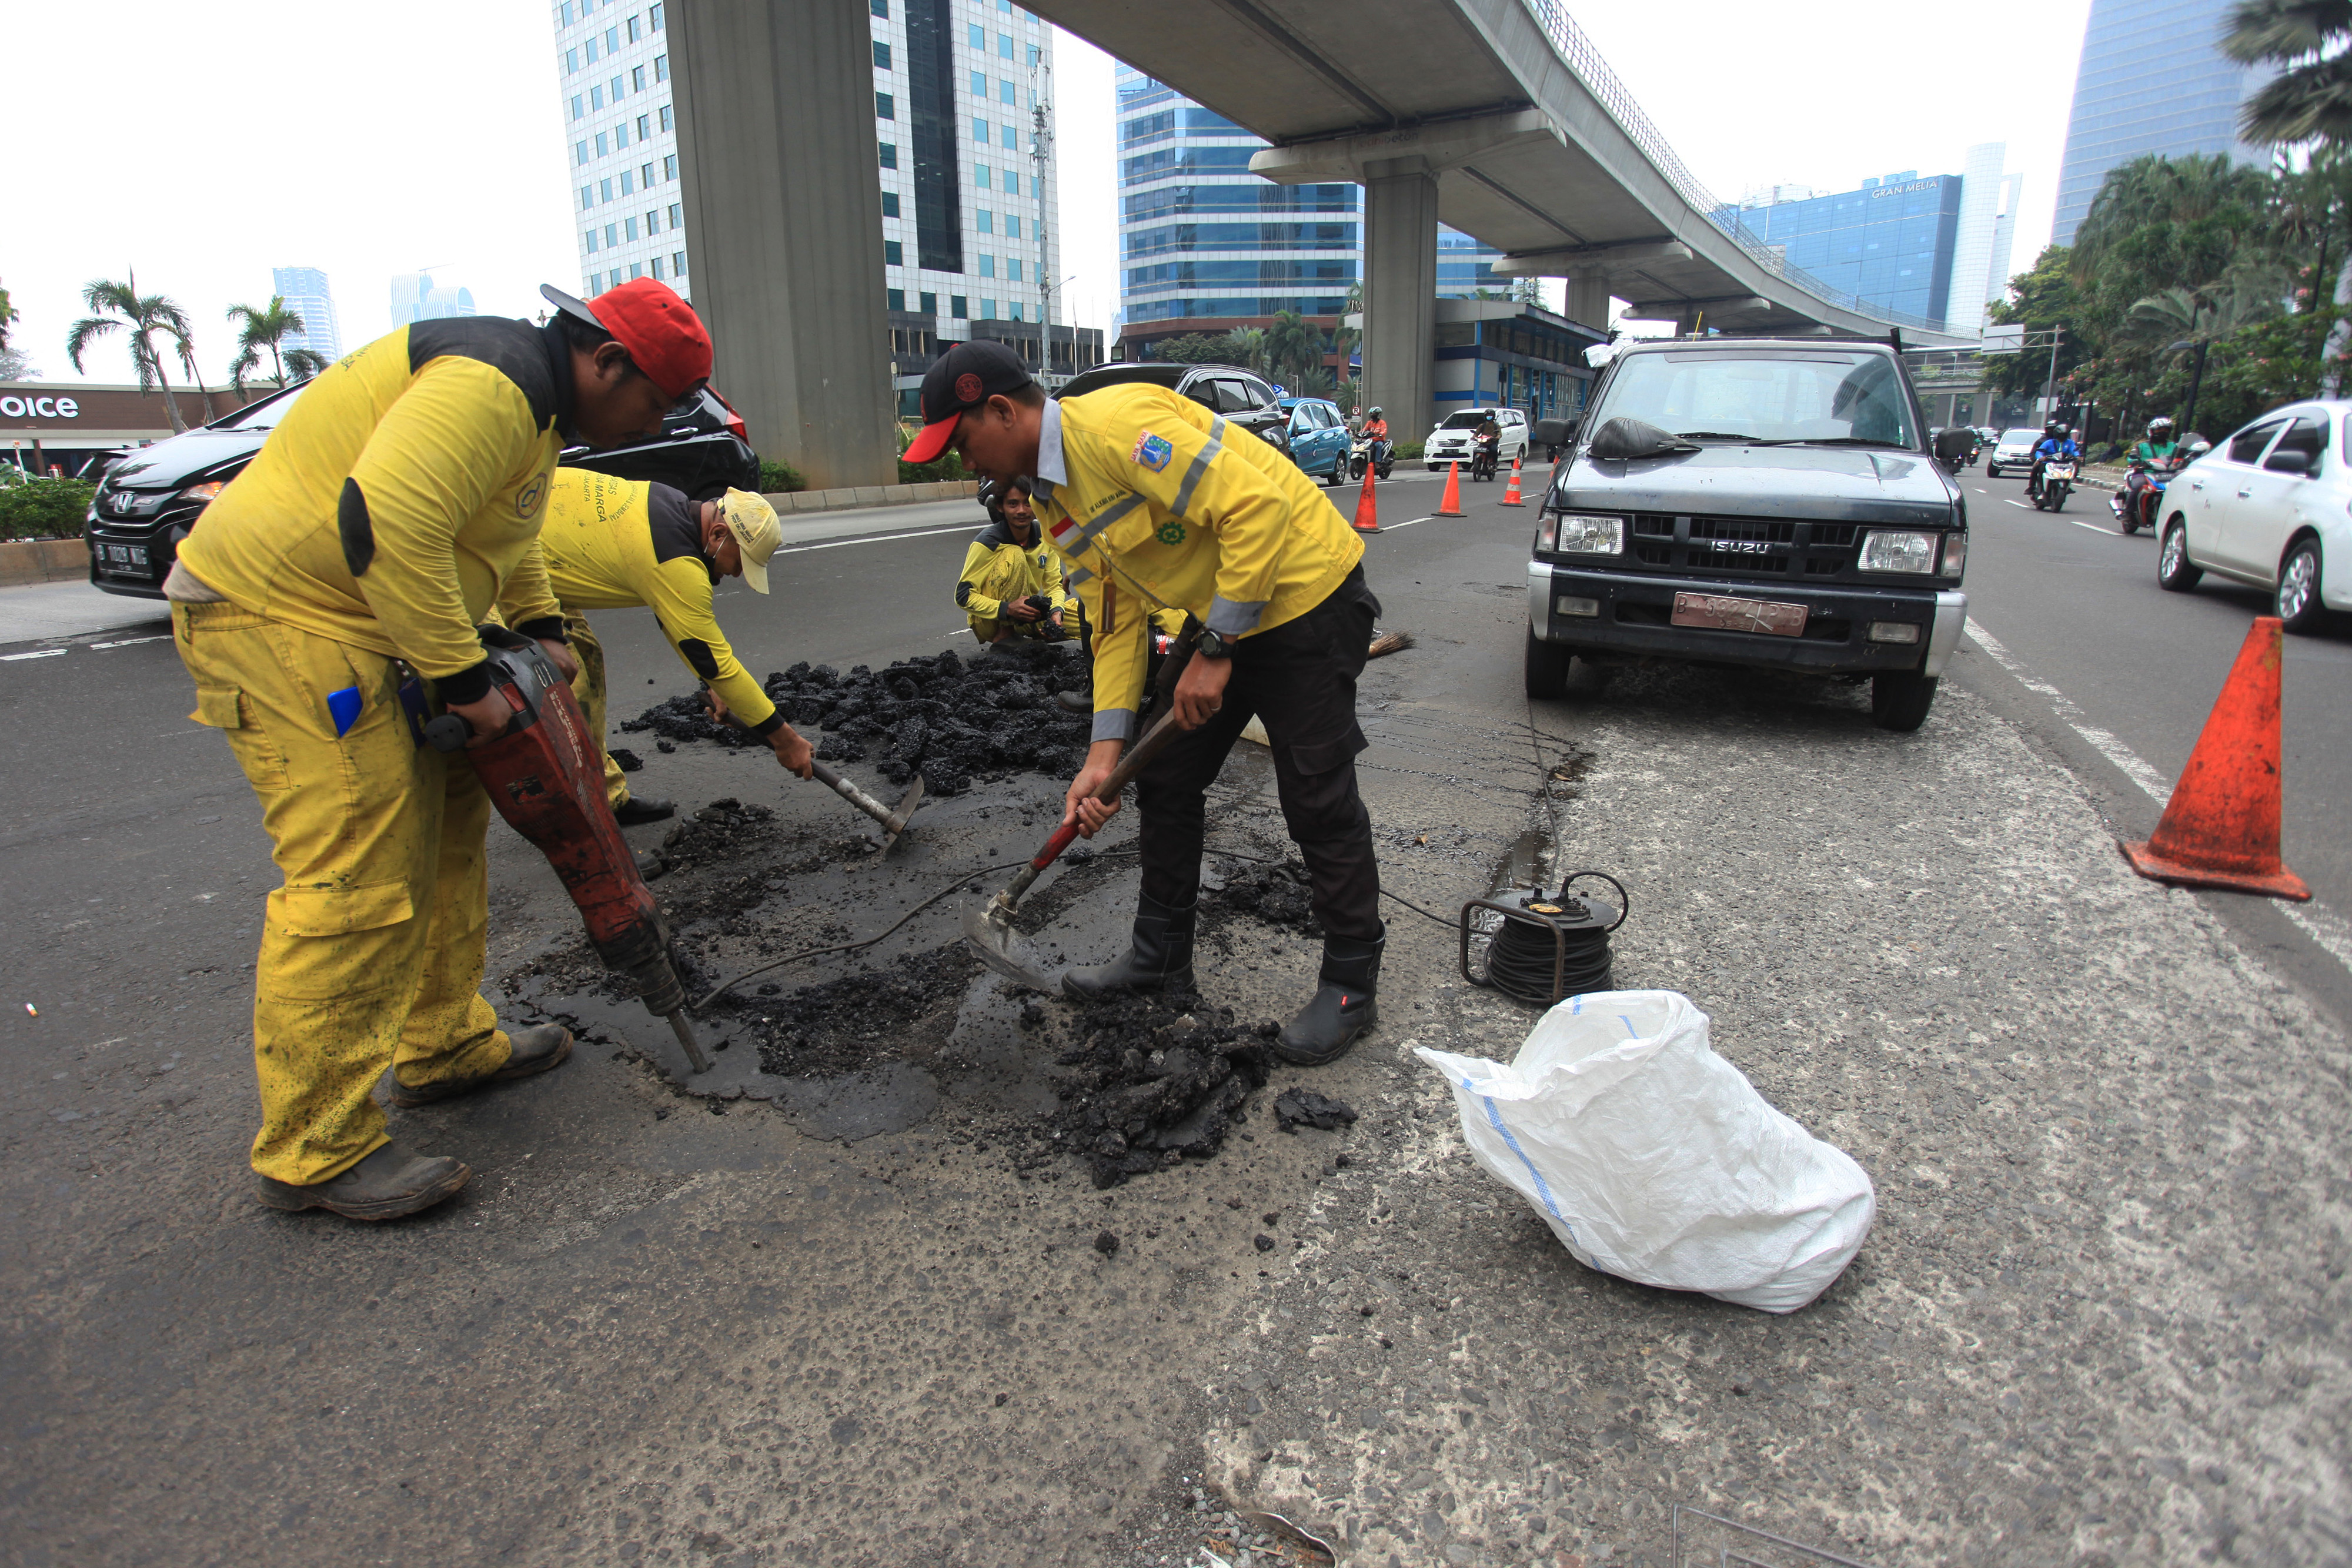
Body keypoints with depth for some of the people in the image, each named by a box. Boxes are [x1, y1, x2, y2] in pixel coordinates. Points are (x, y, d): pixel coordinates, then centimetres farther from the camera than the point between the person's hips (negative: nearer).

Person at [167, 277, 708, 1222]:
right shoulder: (491, 384, -21)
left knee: (444, 834, 15)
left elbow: (503, 522, 28)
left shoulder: (535, 399, 15)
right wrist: (464, 681, -25)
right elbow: (388, 525, -32)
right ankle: (315, 1153, 0)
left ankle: (446, 1047, 28)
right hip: (278, 620, -11)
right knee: (357, 885, -12)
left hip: (357, 620, 11)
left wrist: (539, 626, 15)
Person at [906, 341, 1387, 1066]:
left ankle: (1351, 986, 12)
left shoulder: (1115, 423, -25)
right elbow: (1118, 621, 7)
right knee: (1165, 782, 11)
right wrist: (1105, 750, -1)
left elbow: (1258, 506, -30)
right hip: (1224, 618, 10)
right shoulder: (1056, 503, 6)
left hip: (1304, 595, -9)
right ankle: (1161, 954, 28)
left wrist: (1215, 651, -25)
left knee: (1318, 801, -5)